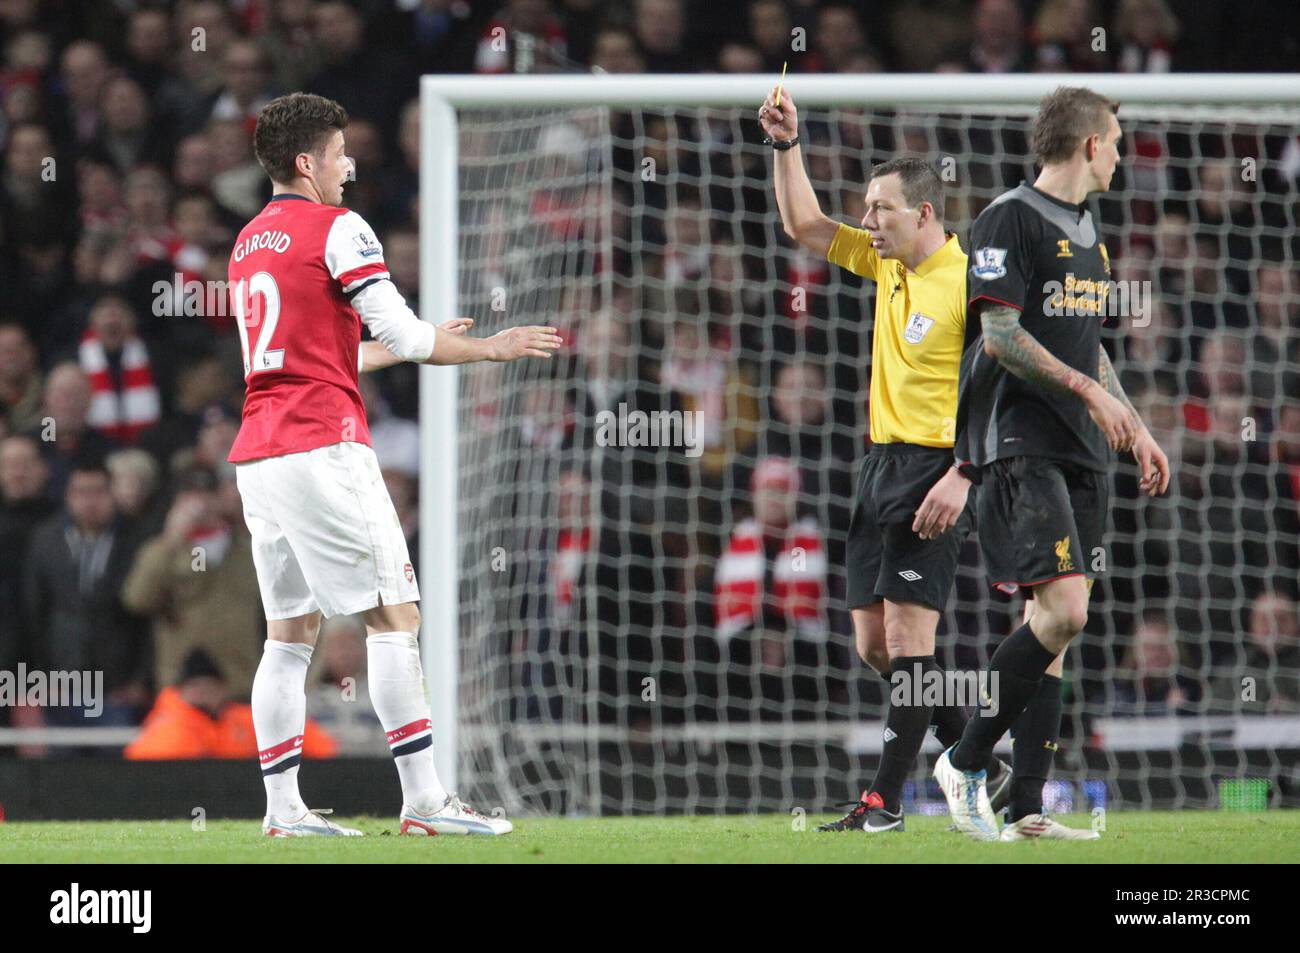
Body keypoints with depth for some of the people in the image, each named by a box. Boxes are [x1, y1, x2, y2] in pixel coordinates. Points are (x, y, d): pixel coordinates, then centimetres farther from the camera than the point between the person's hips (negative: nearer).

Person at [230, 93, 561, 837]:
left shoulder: (249, 243, 19)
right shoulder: (337, 228, -5)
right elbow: (404, 334, -9)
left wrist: (407, 345, 32)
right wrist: (490, 348, 5)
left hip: (259, 453, 8)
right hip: (323, 446, -8)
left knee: (290, 632, 9)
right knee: (394, 615, -7)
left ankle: (283, 806, 5)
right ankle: (425, 799, -12)